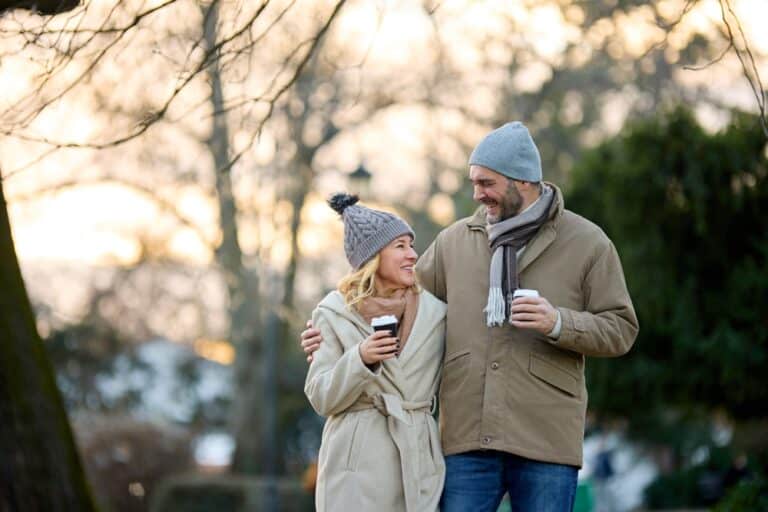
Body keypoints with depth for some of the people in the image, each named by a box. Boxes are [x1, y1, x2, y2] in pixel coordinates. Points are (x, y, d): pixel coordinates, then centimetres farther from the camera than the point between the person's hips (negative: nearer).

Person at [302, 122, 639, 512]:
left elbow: (621, 328, 1)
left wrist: (558, 323, -16)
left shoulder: (586, 242, 2)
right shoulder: (456, 240, 11)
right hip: (467, 438, 3)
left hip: (545, 439, -2)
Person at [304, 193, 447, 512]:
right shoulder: (335, 313, 1)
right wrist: (360, 359, -17)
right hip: (356, 465, -2)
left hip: (418, 463, 3)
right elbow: (321, 399, -2)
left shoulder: (434, 313, 7)